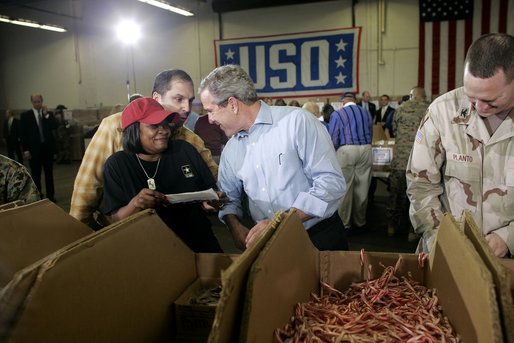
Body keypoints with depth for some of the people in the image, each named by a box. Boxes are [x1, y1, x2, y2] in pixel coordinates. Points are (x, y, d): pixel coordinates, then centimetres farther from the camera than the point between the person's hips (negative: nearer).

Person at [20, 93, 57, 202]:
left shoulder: (49, 114, 7)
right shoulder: (25, 115, 1)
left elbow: (53, 127, -8)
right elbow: (23, 134, -2)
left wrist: (46, 114, -13)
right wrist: (25, 150, -8)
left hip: (47, 148, 2)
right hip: (34, 149, -2)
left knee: (49, 173, 8)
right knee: (35, 175, 5)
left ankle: (50, 196, 16)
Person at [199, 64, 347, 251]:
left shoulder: (297, 121, -15)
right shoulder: (230, 150, 6)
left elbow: (331, 182, -20)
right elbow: (229, 198, 15)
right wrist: (235, 225, -7)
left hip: (321, 238, -4)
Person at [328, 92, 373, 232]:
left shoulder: (337, 114, 2)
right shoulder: (366, 113, 14)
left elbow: (333, 139, -1)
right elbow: (370, 135, 18)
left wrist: (336, 149, 17)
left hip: (346, 151, -4)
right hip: (366, 149, 4)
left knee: (345, 188, 3)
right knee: (362, 189, 10)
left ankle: (345, 224, 7)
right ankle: (360, 222, 20)